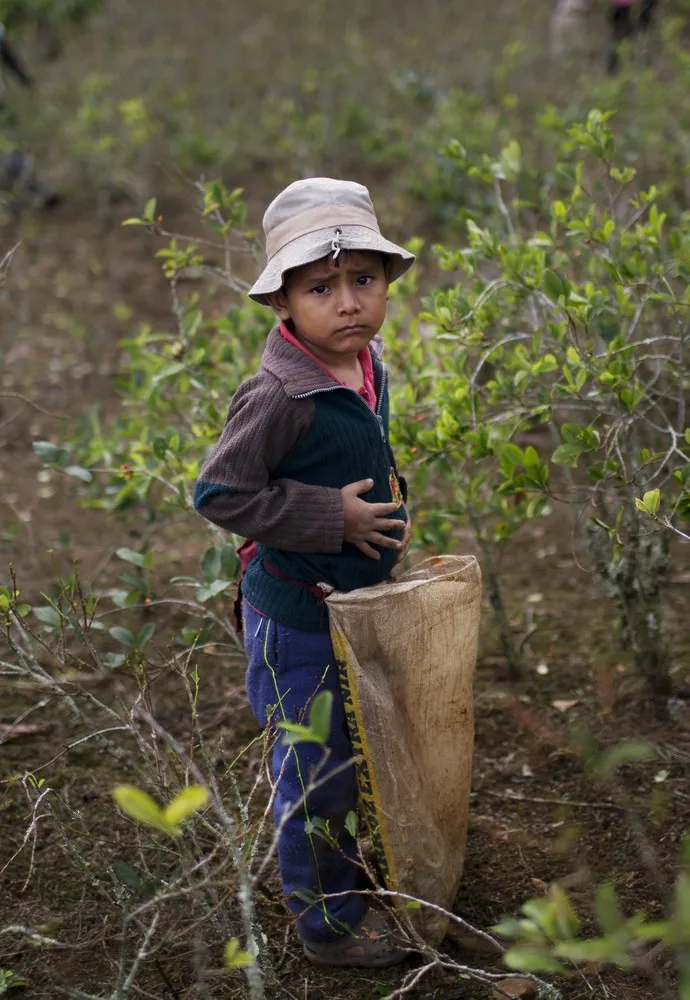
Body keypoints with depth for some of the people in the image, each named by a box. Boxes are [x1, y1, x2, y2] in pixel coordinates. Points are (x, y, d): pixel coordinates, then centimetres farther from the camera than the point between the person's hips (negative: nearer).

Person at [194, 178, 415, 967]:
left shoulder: (368, 368, -1)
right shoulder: (279, 396, -27)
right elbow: (219, 493, -24)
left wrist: (390, 509, 4)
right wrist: (332, 518, -24)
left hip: (359, 598, 8)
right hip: (299, 613, -8)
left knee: (354, 749, 25)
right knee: (317, 771, 6)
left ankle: (340, 866, 48)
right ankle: (327, 923, 25)